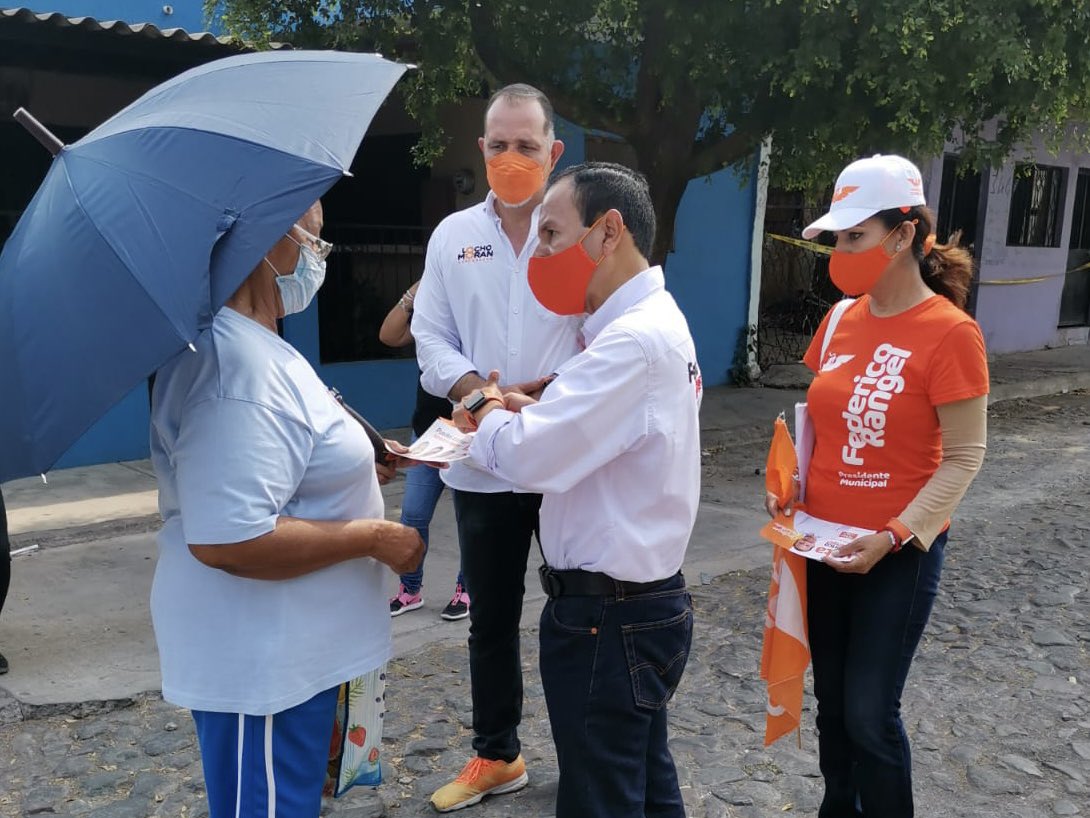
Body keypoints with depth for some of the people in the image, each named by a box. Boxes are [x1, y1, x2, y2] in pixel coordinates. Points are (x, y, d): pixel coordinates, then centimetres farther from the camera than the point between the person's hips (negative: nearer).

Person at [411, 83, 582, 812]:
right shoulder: (453, 235, 7)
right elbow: (431, 339, 3)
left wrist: (550, 392, -22)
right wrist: (486, 394, -15)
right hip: (482, 461, 3)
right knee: (491, 617, 15)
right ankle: (496, 756, 34)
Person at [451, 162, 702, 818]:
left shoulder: (634, 340, -24)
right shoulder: (656, 319, 9)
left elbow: (530, 457, -28)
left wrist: (487, 414, -6)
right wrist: (526, 411, -1)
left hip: (606, 618, -10)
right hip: (647, 600, 10)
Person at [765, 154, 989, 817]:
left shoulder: (949, 332, -14)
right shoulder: (841, 320, 4)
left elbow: (965, 456, -13)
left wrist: (895, 535, -21)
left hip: (898, 551, -6)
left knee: (870, 713, 2)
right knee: (832, 701, 17)